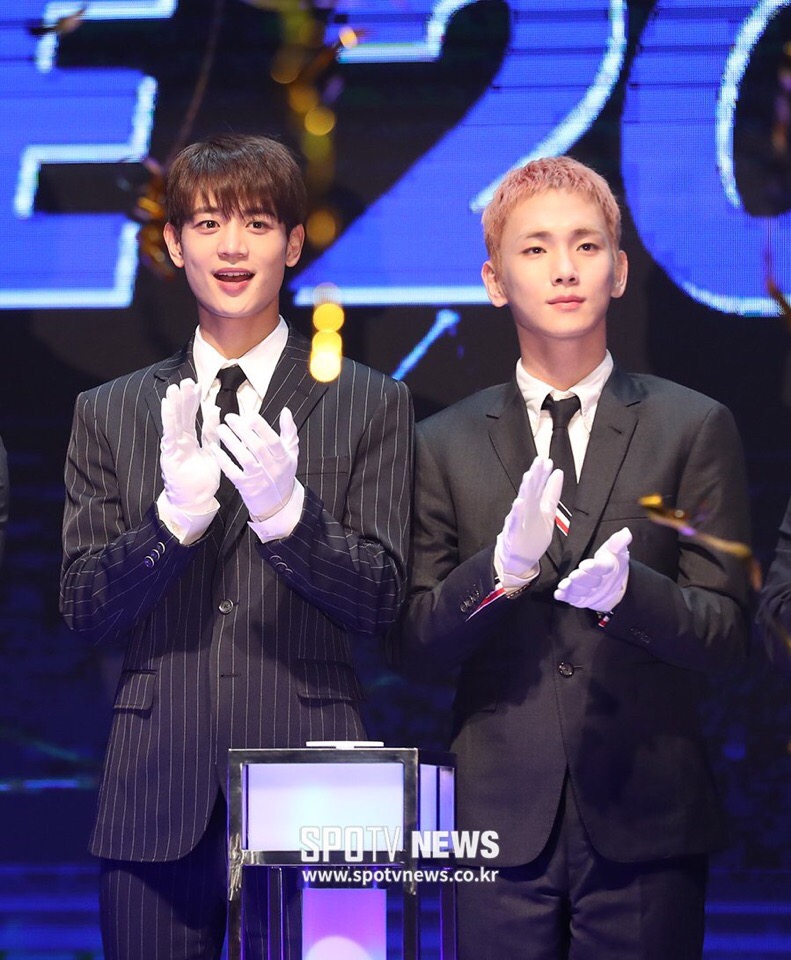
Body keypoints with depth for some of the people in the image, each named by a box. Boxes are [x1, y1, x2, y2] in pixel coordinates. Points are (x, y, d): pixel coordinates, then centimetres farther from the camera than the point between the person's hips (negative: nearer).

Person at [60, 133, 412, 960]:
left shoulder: (370, 405, 6)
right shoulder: (110, 413, 10)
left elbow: (379, 605, 0)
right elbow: (83, 611, 4)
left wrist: (286, 509, -18)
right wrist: (175, 515, -14)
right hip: (156, 798, 1)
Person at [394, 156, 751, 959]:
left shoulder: (694, 428, 4)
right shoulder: (446, 445, 8)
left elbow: (725, 635, 0)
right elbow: (414, 647, 4)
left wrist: (628, 590, -20)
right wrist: (502, 566, -15)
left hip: (645, 823, -1)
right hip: (502, 818, 1)